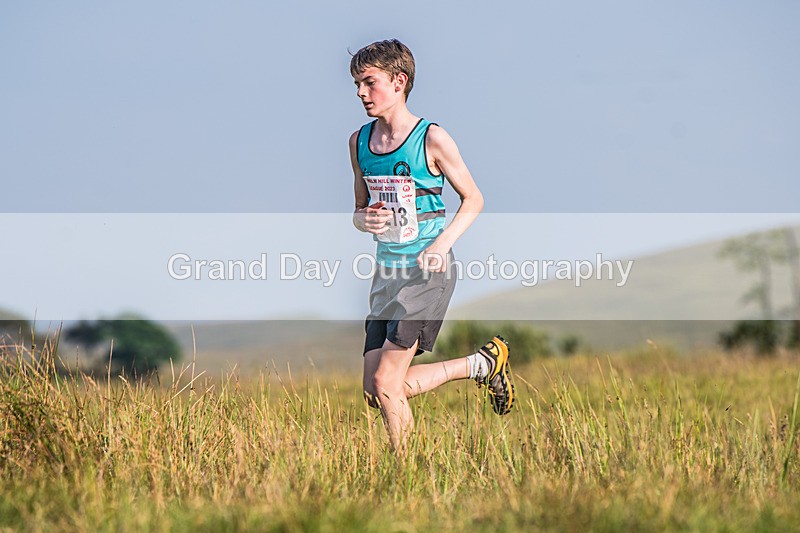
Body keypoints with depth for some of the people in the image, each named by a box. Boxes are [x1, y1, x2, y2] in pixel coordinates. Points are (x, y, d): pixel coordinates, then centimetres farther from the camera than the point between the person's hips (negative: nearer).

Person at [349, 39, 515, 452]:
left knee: (385, 383, -14)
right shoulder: (359, 141, 8)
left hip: (428, 271, -7)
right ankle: (483, 364, 21)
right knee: (376, 394, 5)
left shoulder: (431, 139, -9)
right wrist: (364, 220, -7)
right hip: (386, 269, 7)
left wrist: (443, 244, -17)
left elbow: (473, 200, -1)